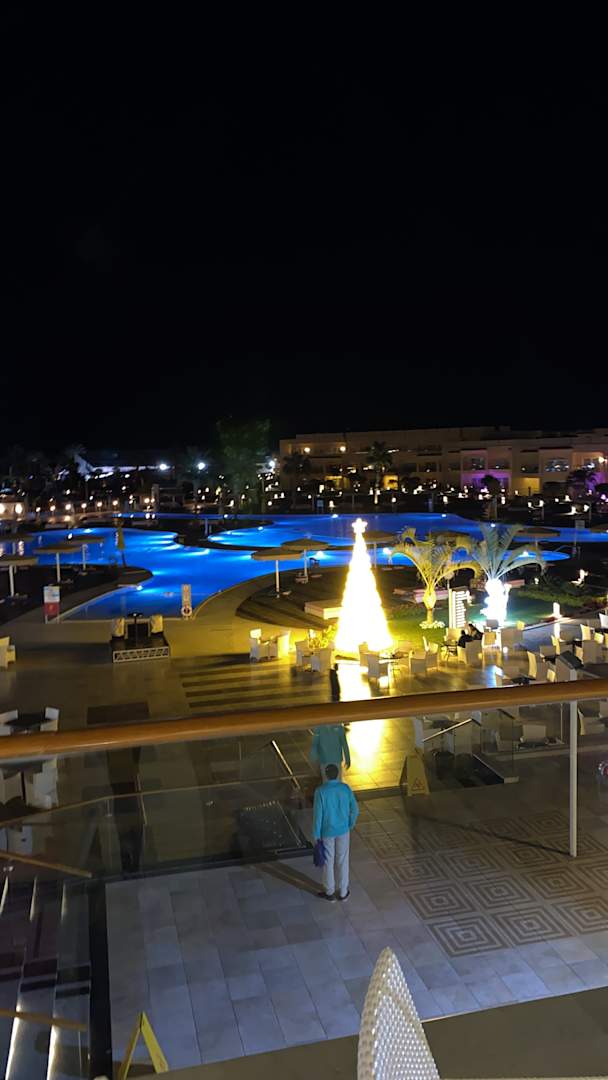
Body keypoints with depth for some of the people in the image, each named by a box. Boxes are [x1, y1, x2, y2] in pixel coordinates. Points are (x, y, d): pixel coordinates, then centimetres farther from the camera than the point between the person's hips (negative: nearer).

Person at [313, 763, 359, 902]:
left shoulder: (320, 791, -22)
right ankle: (343, 892, 30)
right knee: (342, 860, 18)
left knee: (328, 861, 16)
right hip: (343, 830, 3)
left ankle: (329, 892, 30)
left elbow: (317, 814, -18)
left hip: (326, 831, -3)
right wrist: (350, 825, 14)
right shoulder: (346, 788, -12)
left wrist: (316, 834, -6)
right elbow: (355, 810, -4)